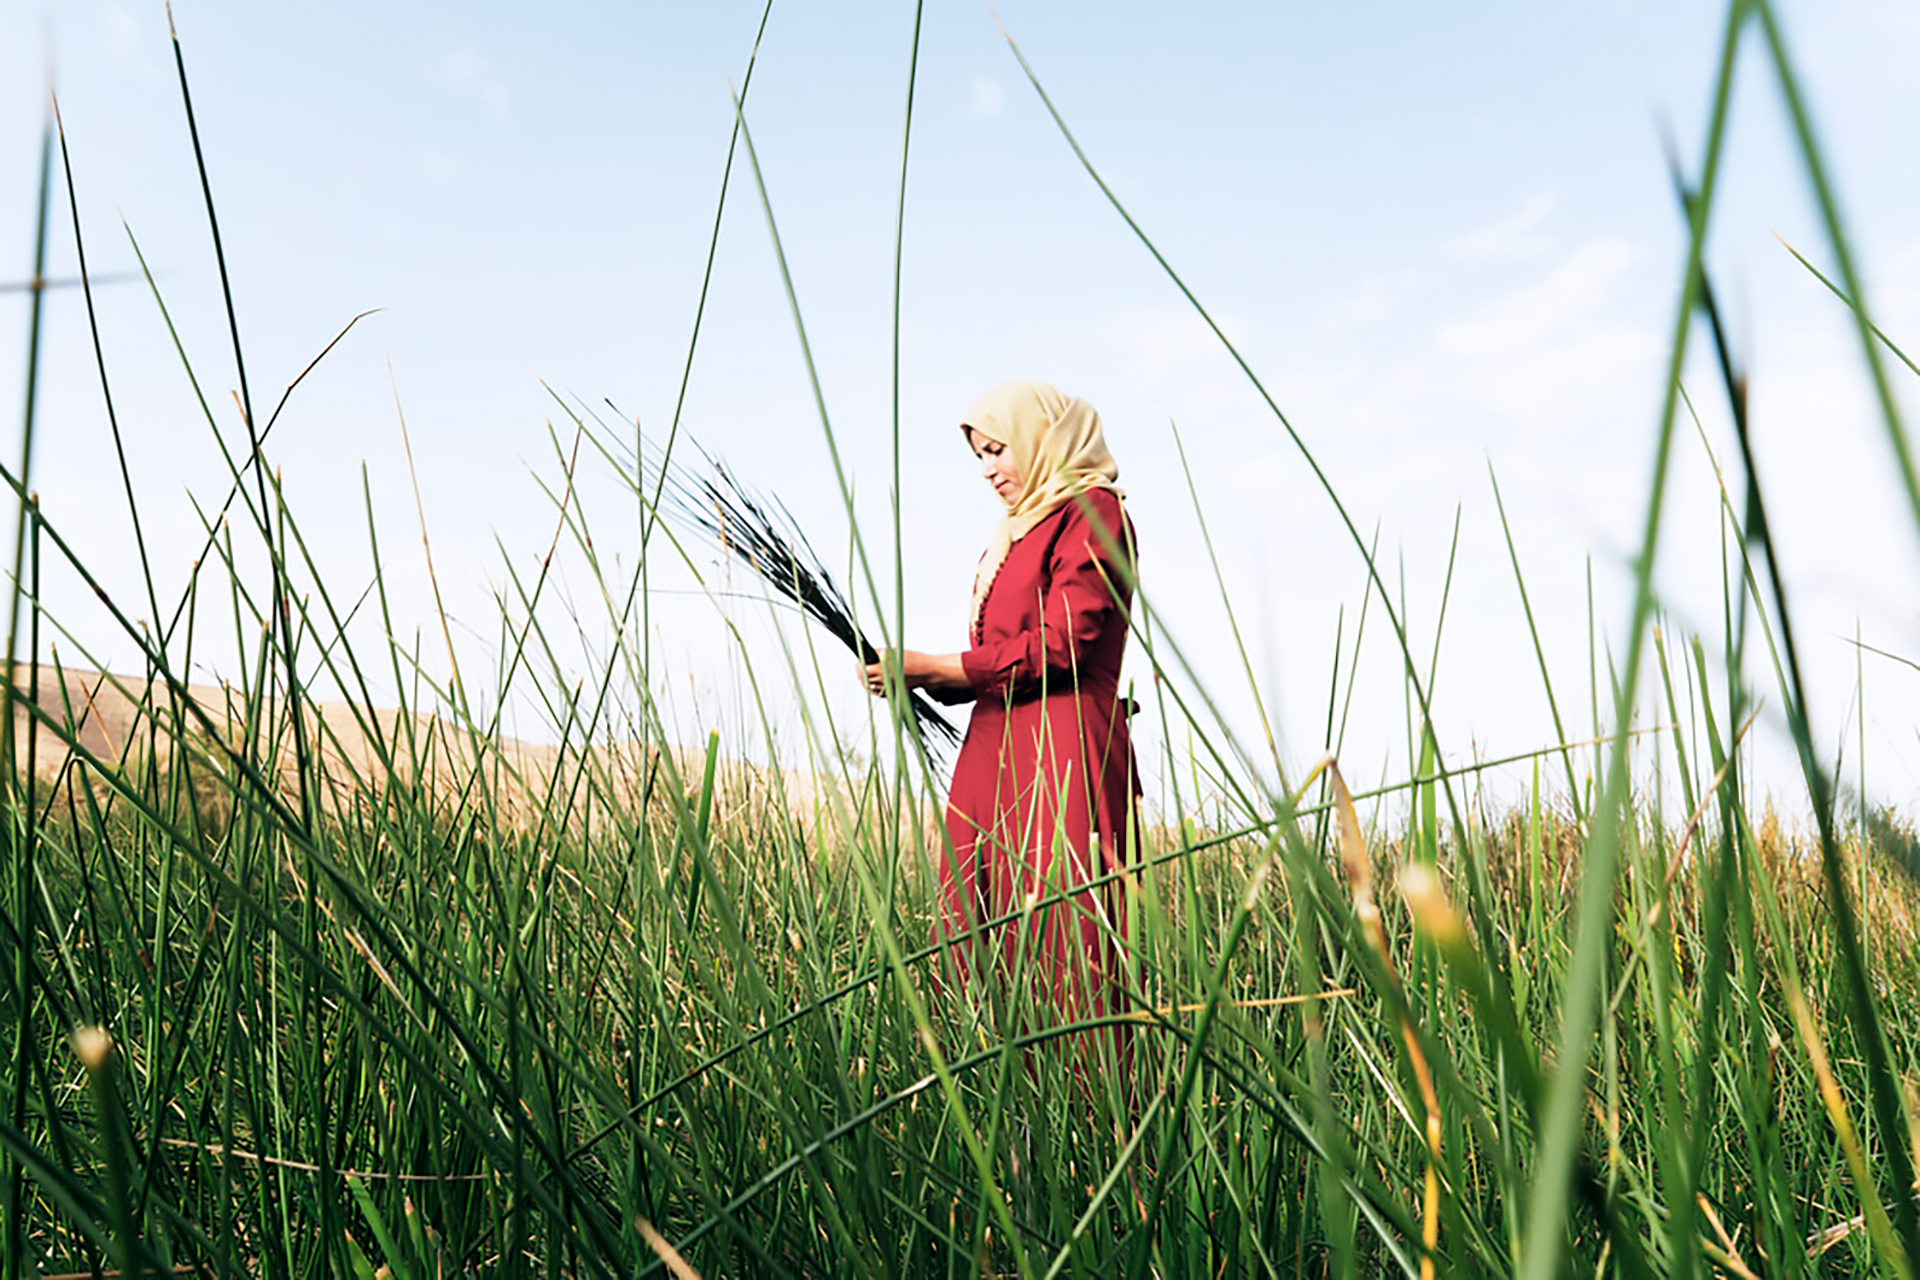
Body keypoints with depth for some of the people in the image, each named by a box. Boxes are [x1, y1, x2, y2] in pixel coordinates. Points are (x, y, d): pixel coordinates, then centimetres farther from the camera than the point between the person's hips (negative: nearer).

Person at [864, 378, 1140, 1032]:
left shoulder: (1092, 511, -1)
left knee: (1060, 958, -9)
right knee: (981, 954, 2)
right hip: (995, 756, 8)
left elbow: (1060, 648, -12)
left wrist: (931, 667, -7)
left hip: (1060, 760, -8)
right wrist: (927, 681, 5)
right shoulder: (1019, 533, 24)